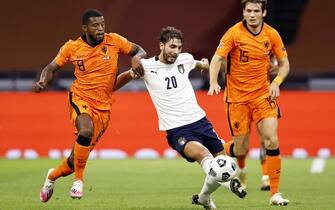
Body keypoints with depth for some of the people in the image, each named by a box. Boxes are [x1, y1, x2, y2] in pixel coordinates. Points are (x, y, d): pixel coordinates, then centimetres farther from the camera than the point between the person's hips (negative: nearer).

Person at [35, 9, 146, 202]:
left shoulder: (114, 41, -5)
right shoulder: (72, 47, -4)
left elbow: (140, 51, 6)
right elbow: (52, 67, 7)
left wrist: (137, 58, -17)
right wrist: (43, 82, -13)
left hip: (103, 107, 2)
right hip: (80, 99, -2)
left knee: (80, 156, 7)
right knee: (86, 131, -35)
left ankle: (53, 176, 38)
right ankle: (79, 180, -17)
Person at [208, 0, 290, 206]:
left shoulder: (272, 34, -2)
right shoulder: (234, 33, -11)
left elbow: (284, 64, 9)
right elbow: (217, 59, -14)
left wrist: (276, 82, -9)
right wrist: (213, 82, -31)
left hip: (263, 94, 2)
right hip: (237, 96, -2)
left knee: (272, 142, -12)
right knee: (241, 149, 0)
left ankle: (275, 193, -4)